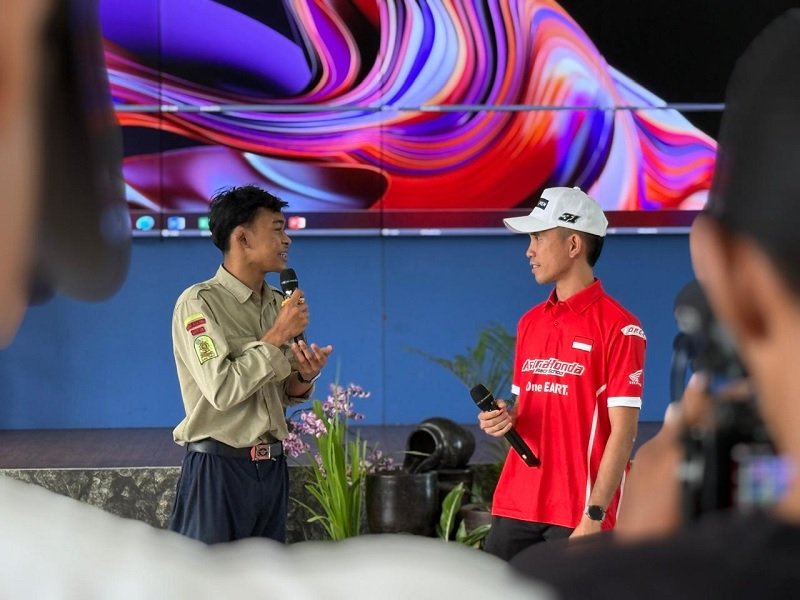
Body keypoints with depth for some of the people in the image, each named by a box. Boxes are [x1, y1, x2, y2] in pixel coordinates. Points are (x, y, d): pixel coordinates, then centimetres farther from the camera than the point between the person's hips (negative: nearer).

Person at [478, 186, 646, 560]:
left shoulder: (619, 327, -8)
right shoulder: (530, 322, 14)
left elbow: (622, 433, -12)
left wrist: (593, 516, -17)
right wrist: (505, 420, 0)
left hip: (579, 517, -6)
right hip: (514, 509, 7)